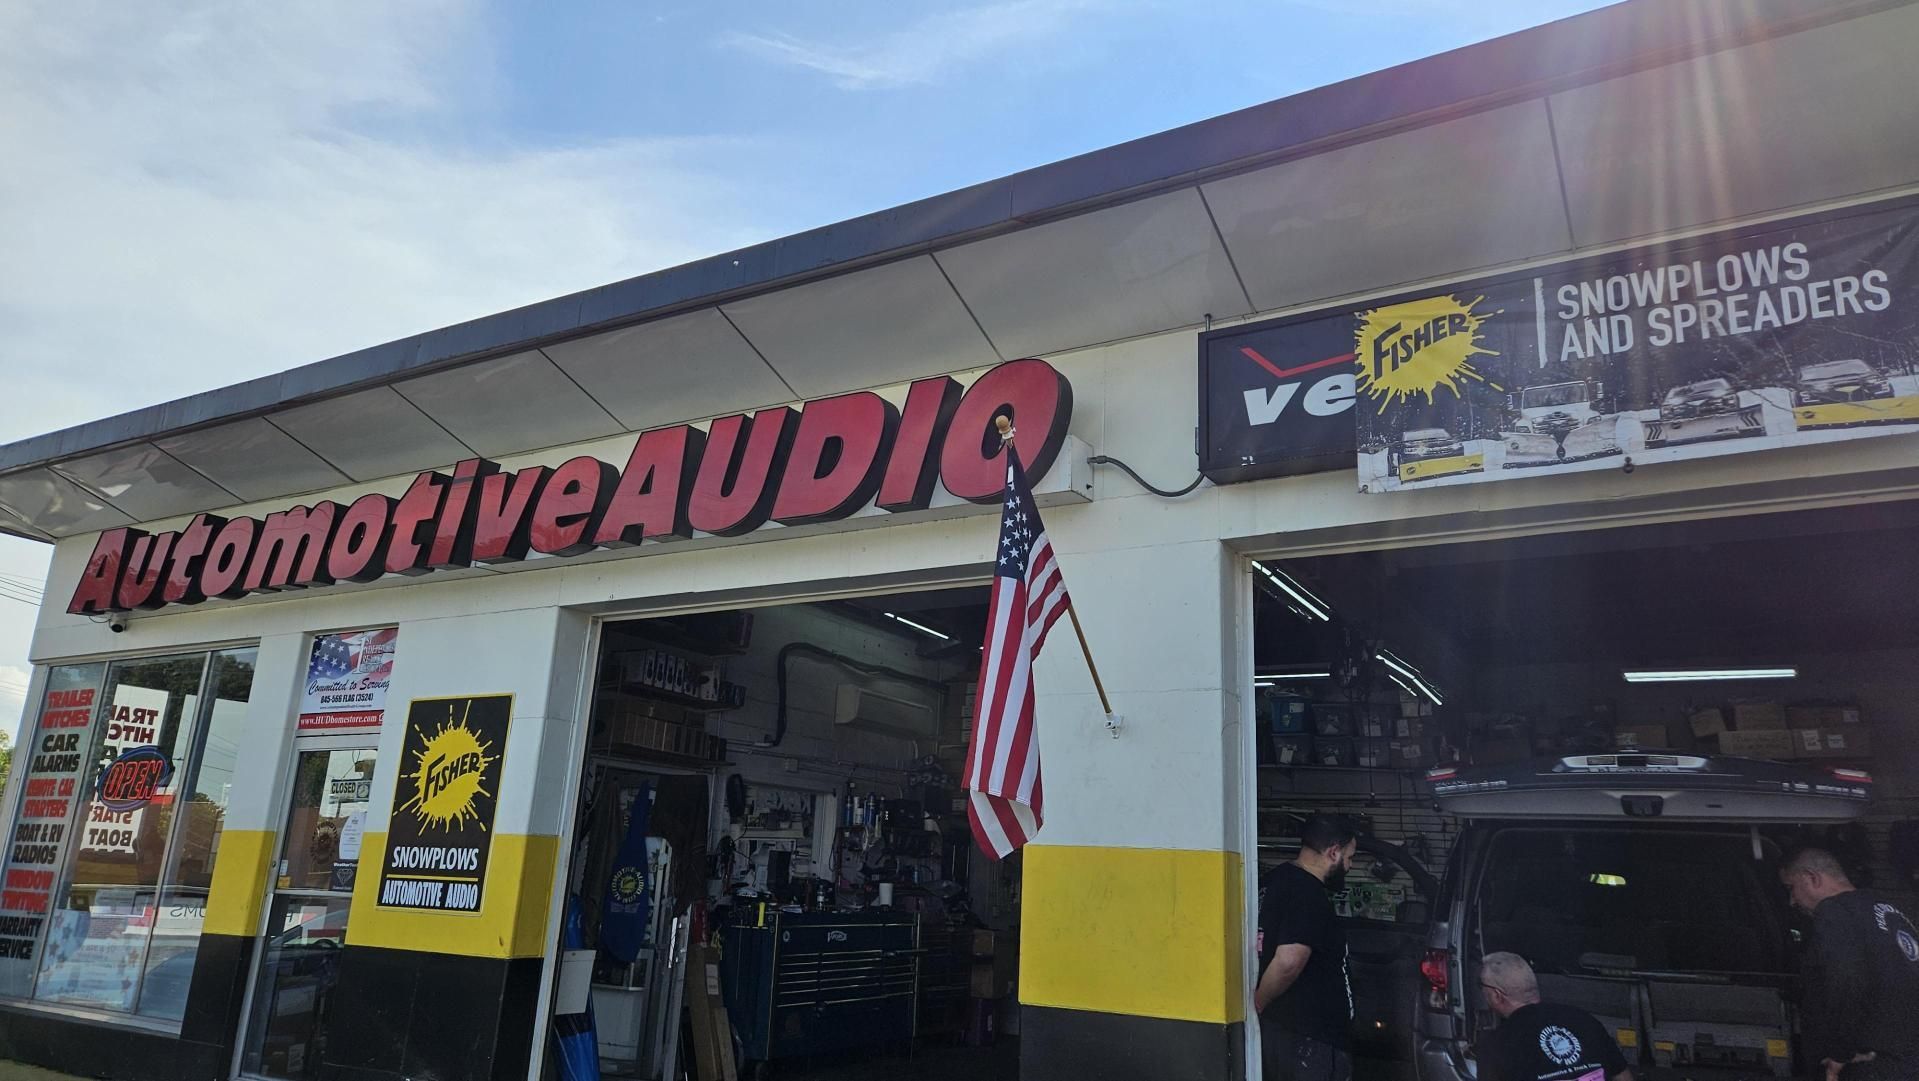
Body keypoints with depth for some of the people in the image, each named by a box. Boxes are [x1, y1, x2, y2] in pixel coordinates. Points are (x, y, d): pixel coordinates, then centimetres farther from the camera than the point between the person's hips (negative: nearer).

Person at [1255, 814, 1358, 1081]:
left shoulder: (1275, 879, 8)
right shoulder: (1309, 895, -21)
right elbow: (1288, 962, -31)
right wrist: (1259, 1004, -16)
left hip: (1278, 1026, 9)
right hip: (1308, 1038, -9)